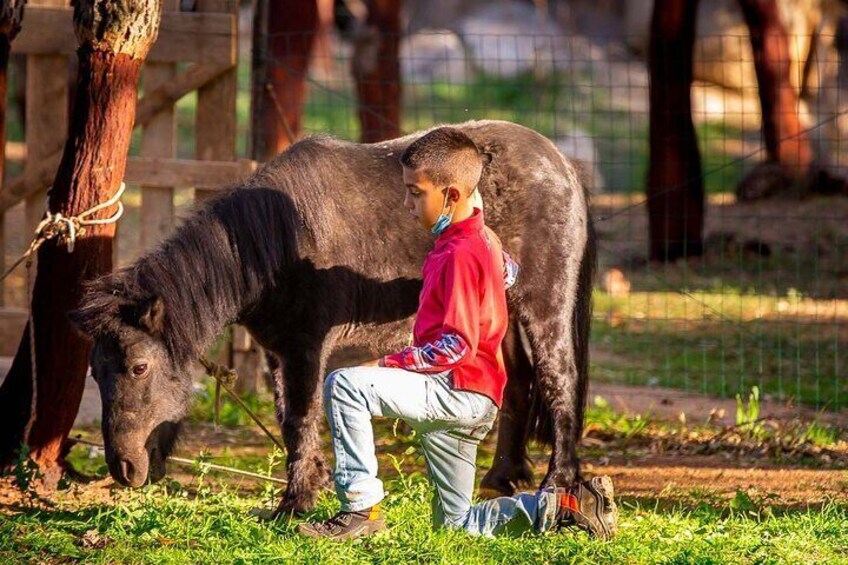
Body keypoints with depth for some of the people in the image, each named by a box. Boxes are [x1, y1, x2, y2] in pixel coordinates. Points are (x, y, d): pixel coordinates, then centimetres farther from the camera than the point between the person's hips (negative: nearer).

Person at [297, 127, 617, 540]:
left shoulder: (459, 255, -17)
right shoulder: (483, 239, 13)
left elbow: (457, 346, -22)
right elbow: (508, 273, 37)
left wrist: (388, 364, -20)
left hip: (459, 390, -10)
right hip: (467, 404, 10)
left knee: (344, 385, -22)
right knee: (455, 524, 16)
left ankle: (361, 506, -21)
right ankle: (563, 506, 12)